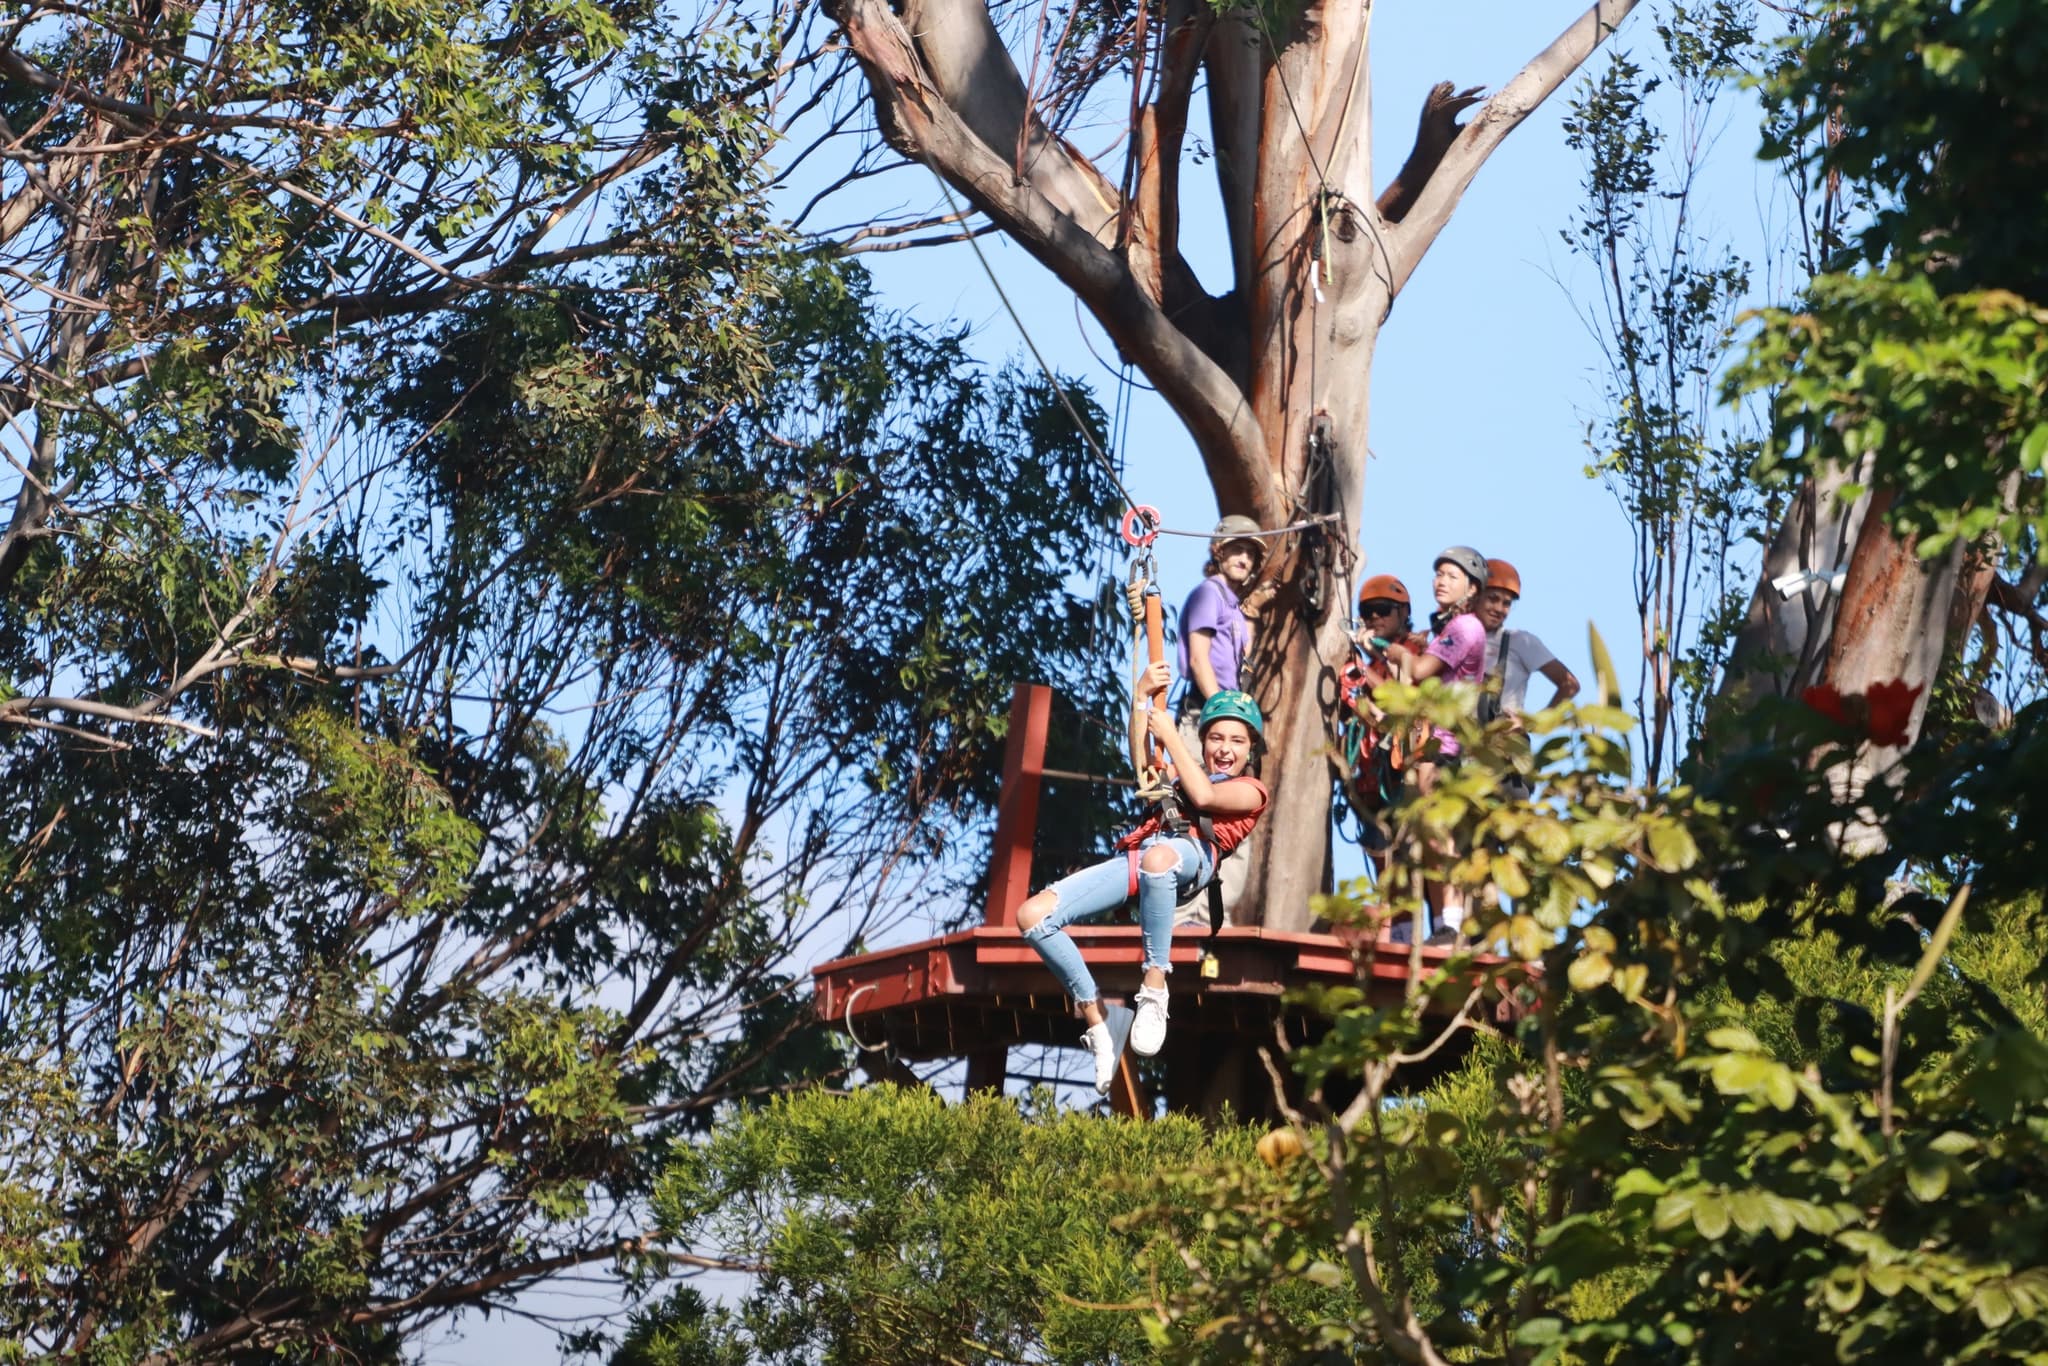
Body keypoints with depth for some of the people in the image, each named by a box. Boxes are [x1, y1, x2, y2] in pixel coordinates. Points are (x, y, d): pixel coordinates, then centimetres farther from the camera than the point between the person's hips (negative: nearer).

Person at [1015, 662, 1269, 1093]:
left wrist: (1171, 734, 14)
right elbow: (1143, 768, 23)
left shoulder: (1251, 791, 22)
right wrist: (1141, 697, 18)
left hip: (1190, 853, -6)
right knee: (1032, 916, -17)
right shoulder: (1187, 773, 40)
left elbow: (1205, 796, 4)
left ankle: (1154, 990, -40)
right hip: (1134, 859, 6)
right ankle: (1095, 1020, -12)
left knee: (1158, 858, -48)